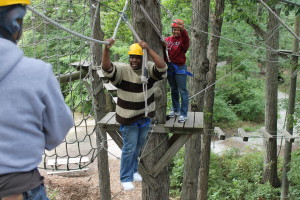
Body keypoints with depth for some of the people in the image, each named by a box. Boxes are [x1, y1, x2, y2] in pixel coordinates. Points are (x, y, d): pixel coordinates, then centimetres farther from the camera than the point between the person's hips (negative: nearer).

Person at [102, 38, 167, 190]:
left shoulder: (149, 68, -11)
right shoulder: (122, 70, -18)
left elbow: (163, 67, -31)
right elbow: (106, 68, -35)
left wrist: (148, 49, -40)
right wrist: (106, 49, -52)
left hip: (145, 115, 4)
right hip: (128, 117, -4)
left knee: (139, 146, 21)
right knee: (129, 148, 4)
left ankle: (133, 170, 43)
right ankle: (126, 178, 20)